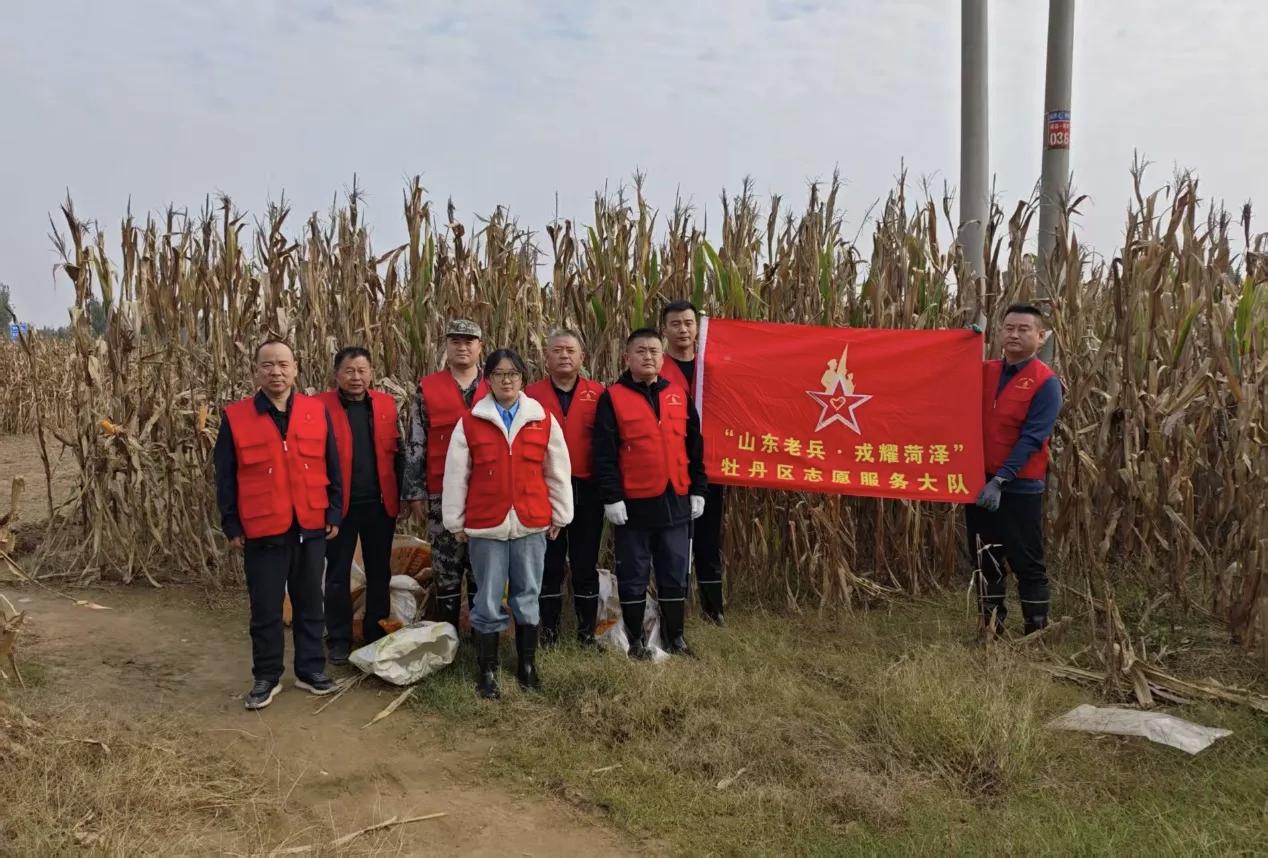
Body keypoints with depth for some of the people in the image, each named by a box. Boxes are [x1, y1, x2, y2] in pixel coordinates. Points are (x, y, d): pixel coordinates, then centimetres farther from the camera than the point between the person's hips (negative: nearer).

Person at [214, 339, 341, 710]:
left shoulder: (317, 412, 2)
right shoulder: (235, 417, -3)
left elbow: (332, 468, 7)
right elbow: (225, 477, 1)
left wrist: (334, 513, 4)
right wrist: (232, 525, 0)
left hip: (311, 527, 2)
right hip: (262, 530, -2)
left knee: (309, 603, 13)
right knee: (265, 608, 8)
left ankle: (310, 669, 26)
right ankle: (267, 677, 22)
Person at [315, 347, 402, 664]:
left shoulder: (386, 405, 4)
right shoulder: (320, 406, -5)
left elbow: (396, 452, 7)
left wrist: (400, 495, 2)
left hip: (380, 504, 3)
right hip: (339, 505, -3)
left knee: (379, 572, 13)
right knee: (338, 573, 9)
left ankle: (377, 635, 27)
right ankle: (338, 639, 22)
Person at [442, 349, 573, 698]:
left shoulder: (543, 420, 2)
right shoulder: (470, 423, 0)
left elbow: (558, 471, 7)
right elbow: (455, 475, 3)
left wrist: (560, 514, 8)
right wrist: (456, 521, 3)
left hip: (531, 523, 1)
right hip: (486, 525, -1)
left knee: (528, 596, 11)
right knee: (488, 601, 5)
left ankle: (527, 665, 25)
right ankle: (487, 671, 17)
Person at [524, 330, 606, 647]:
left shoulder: (598, 394, 1)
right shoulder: (530, 395, 0)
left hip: (587, 490, 0)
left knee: (585, 562, 10)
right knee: (549, 562, 10)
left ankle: (587, 630, 23)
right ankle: (549, 629, 22)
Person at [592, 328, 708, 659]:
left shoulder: (679, 395, 9)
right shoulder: (613, 397, -3)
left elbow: (695, 447, 12)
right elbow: (604, 454, -7)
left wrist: (698, 490, 9)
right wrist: (611, 498, -12)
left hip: (676, 502, 4)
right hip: (634, 504, -3)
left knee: (674, 573, 11)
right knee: (633, 576, 6)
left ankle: (674, 634, 24)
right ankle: (635, 639, 19)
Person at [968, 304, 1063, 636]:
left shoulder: (1045, 382, -10)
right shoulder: (984, 372, 7)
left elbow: (1032, 438, -17)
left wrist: (1000, 480, -24)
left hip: (1020, 488, -5)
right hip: (978, 482, 6)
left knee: (1027, 563, 4)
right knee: (985, 561, 14)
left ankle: (1037, 633, 16)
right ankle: (991, 629, 27)